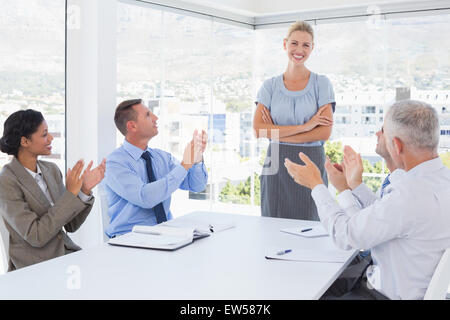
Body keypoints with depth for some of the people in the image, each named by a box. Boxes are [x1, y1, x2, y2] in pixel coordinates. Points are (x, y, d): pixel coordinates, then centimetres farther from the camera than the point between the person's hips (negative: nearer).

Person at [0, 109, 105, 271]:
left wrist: (84, 190, -8)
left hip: (66, 252, 6)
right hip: (34, 264, -6)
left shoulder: (51, 169, 6)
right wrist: (70, 194, -18)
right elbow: (36, 236, -18)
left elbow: (71, 225, 7)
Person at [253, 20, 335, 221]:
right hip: (277, 166, 1)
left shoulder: (321, 84, 3)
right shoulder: (270, 86, 6)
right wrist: (305, 126, -13)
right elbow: (258, 130, -6)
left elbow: (325, 132, -7)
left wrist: (277, 134, -9)